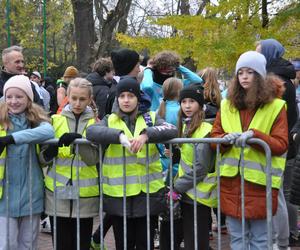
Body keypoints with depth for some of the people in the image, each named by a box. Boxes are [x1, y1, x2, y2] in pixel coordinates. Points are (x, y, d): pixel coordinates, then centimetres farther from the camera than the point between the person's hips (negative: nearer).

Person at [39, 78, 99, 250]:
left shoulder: (95, 123, 2)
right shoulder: (55, 120, 5)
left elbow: (93, 159, -10)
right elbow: (43, 158, 3)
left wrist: (79, 139, -25)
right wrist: (55, 146, -18)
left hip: (85, 194, 0)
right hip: (58, 193, 1)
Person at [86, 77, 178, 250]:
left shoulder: (151, 118, 6)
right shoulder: (110, 121, 6)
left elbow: (172, 130, -11)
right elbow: (91, 131, -14)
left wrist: (146, 134, -28)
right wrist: (120, 136, -30)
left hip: (148, 192, 0)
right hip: (118, 194, 1)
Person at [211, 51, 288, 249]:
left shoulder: (276, 106, -2)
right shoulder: (227, 105, 9)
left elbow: (281, 145, -8)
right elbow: (214, 138, 9)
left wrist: (254, 135, -23)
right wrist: (225, 139, -14)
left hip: (260, 181, -3)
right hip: (231, 181, 4)